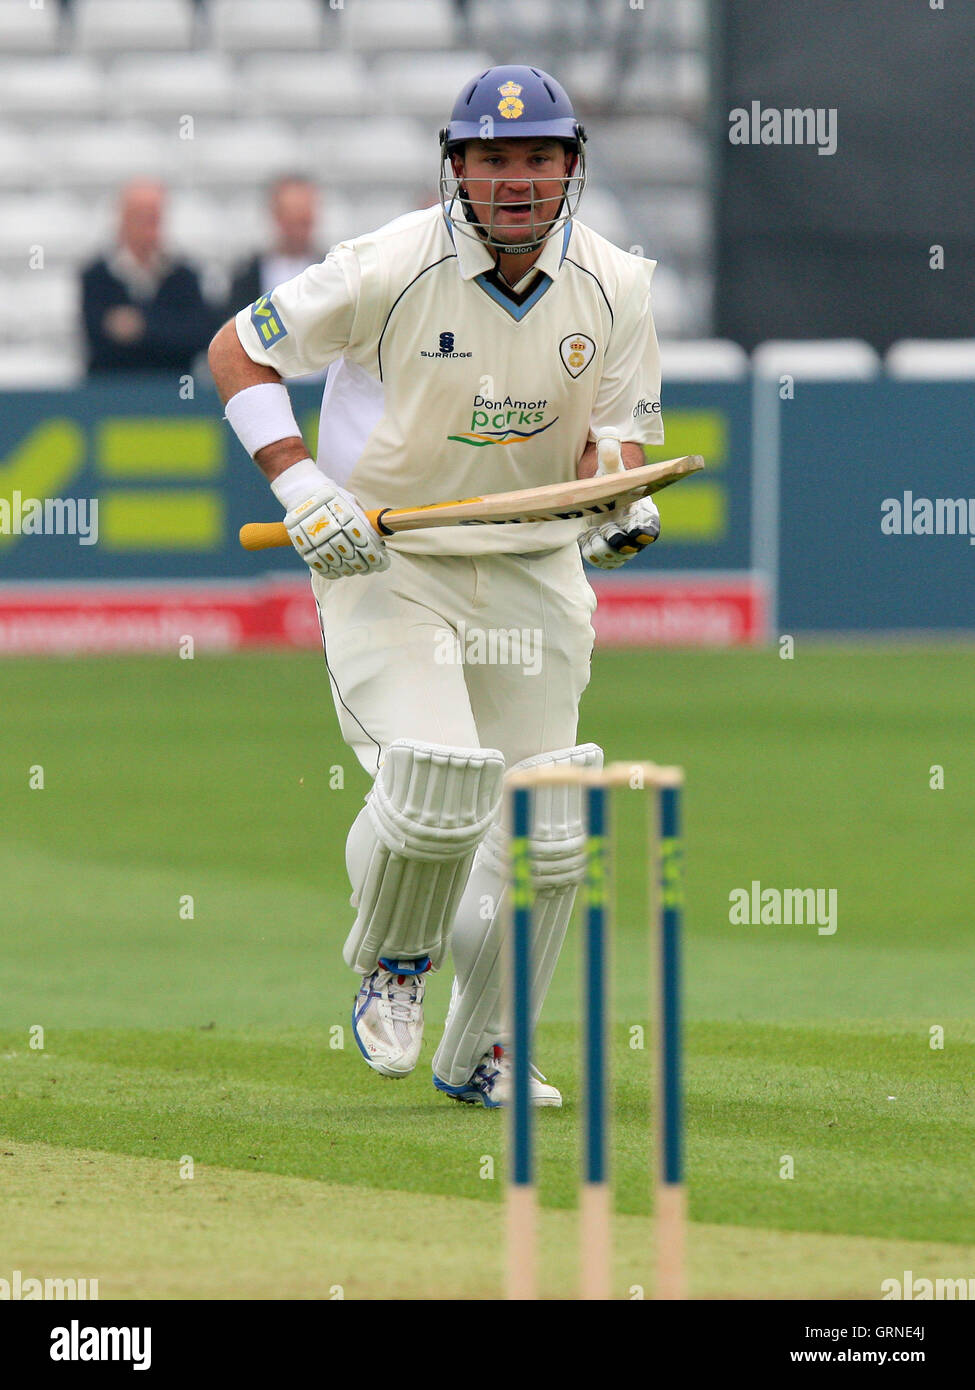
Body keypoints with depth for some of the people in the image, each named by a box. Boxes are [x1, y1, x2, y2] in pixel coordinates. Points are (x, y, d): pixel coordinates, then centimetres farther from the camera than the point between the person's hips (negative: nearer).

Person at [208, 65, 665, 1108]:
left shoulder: (613, 286, -4)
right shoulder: (391, 269, -16)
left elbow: (619, 432, 4)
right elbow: (237, 350, -6)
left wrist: (616, 492, -21)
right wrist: (300, 487, -17)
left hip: (535, 572, 4)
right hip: (385, 562, -4)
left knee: (546, 835, 3)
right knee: (436, 778, -24)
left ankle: (482, 1053, 24)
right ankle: (390, 967, 7)